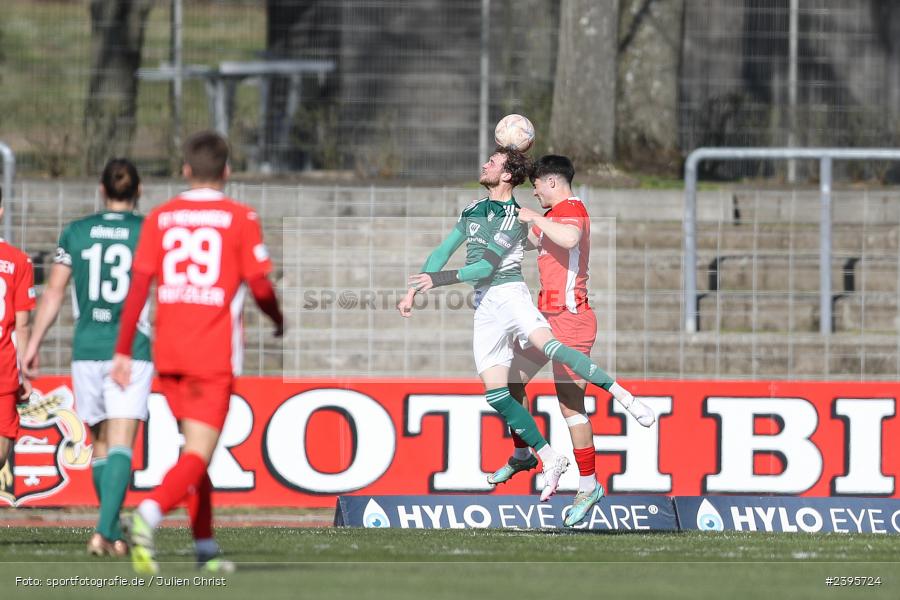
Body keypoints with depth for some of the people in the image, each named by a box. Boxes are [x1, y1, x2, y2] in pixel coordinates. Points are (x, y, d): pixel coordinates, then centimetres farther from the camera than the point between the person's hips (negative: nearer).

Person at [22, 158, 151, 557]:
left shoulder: (75, 233, 5)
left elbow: (53, 292, 5)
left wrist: (33, 344, 10)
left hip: (87, 349, 2)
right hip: (132, 351, -2)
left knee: (101, 443, 16)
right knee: (120, 446, -8)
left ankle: (113, 534, 21)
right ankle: (104, 531, -24)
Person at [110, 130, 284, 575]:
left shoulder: (160, 218, 6)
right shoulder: (240, 218, -2)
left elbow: (138, 285, 1)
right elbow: (260, 286, -4)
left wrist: (123, 350, 3)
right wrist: (278, 320, 18)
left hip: (169, 354, 4)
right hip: (215, 354, -4)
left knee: (195, 449, 19)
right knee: (197, 456, -8)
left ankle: (205, 548, 23)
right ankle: (148, 515, -33)